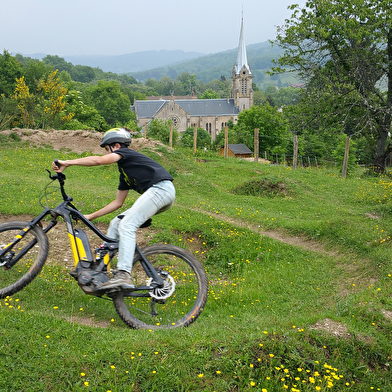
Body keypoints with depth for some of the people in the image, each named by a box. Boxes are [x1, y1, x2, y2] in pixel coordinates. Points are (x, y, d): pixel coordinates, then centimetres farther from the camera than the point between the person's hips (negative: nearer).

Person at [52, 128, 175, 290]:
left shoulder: (126, 153, 3)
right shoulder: (125, 171, 28)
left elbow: (98, 160, -15)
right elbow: (118, 202, 28)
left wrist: (67, 163, -13)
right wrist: (91, 216, 27)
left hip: (161, 187, -10)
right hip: (156, 193, 10)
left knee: (126, 225, -20)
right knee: (116, 224, 10)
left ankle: (124, 275, -29)